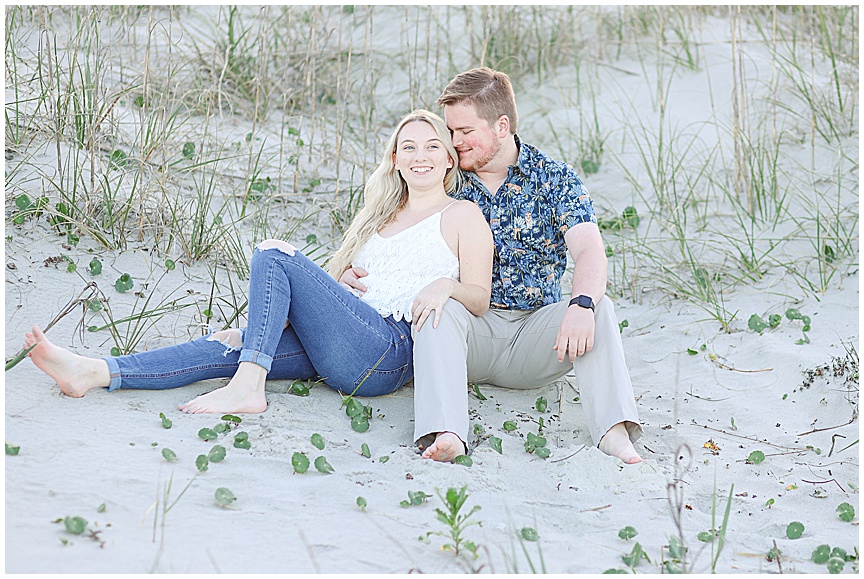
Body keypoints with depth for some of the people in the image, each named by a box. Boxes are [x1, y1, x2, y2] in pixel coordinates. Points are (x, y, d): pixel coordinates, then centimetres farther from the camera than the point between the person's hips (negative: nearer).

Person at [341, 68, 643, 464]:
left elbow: (589, 252, -14)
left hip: (534, 332, 0)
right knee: (438, 306, -32)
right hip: (469, 332, 1)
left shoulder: (555, 179, 1)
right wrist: (355, 271, -8)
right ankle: (445, 435, -51)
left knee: (598, 308, -27)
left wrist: (581, 304, -36)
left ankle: (614, 432, -43)